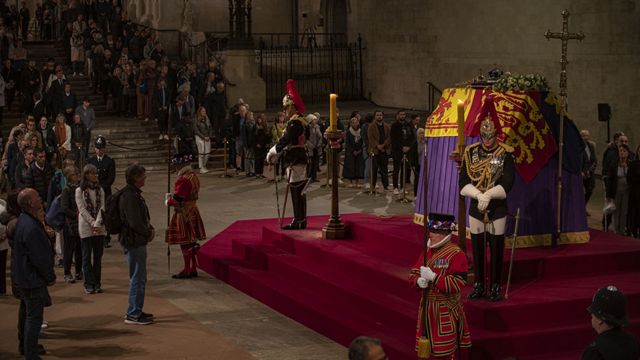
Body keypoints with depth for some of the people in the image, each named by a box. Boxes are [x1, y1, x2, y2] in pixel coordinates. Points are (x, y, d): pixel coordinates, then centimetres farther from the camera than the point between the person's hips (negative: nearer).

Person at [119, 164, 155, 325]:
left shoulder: (134, 194, 13)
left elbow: (143, 217, 22)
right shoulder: (130, 196, -20)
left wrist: (150, 229, 6)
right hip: (134, 241, -11)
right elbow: (135, 223, -25)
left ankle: (136, 311, 26)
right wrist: (149, 233, -10)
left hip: (137, 241, 11)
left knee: (139, 278, 18)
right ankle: (133, 314, 0)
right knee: (138, 279, -5)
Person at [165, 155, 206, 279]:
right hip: (193, 212, 10)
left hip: (183, 214, -10)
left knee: (185, 242, -1)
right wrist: (172, 196, 11)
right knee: (192, 242, 15)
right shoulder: (194, 176, 8)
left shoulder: (183, 179, -22)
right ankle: (193, 269, 22)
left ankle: (187, 271, 6)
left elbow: (177, 200, -22)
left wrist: (168, 201, -2)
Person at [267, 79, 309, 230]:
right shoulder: (302, 120, 13)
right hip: (301, 155, 10)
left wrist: (272, 152, -12)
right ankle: (302, 220, 18)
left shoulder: (294, 122, -17)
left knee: (295, 190, -7)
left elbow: (285, 140, -23)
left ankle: (297, 221, -5)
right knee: (300, 190, 13)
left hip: (294, 159, -10)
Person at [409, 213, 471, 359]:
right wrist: (418, 281, -12)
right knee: (428, 348, 14)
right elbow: (413, 272, 12)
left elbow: (458, 283, -22)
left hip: (446, 310, -7)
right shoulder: (427, 251, 8)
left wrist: (433, 277, -25)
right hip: (427, 306, 7)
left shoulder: (456, 254, -14)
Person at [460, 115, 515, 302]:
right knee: (477, 248, 8)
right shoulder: (470, 153, 1)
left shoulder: (505, 154, -5)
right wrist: (479, 195, -19)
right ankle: (478, 285, 20)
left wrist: (488, 195, -24)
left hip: (498, 208, -2)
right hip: (475, 208, 2)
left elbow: (507, 184, -11)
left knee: (496, 249, 3)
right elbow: (463, 183, -4)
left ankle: (495, 286, 13)